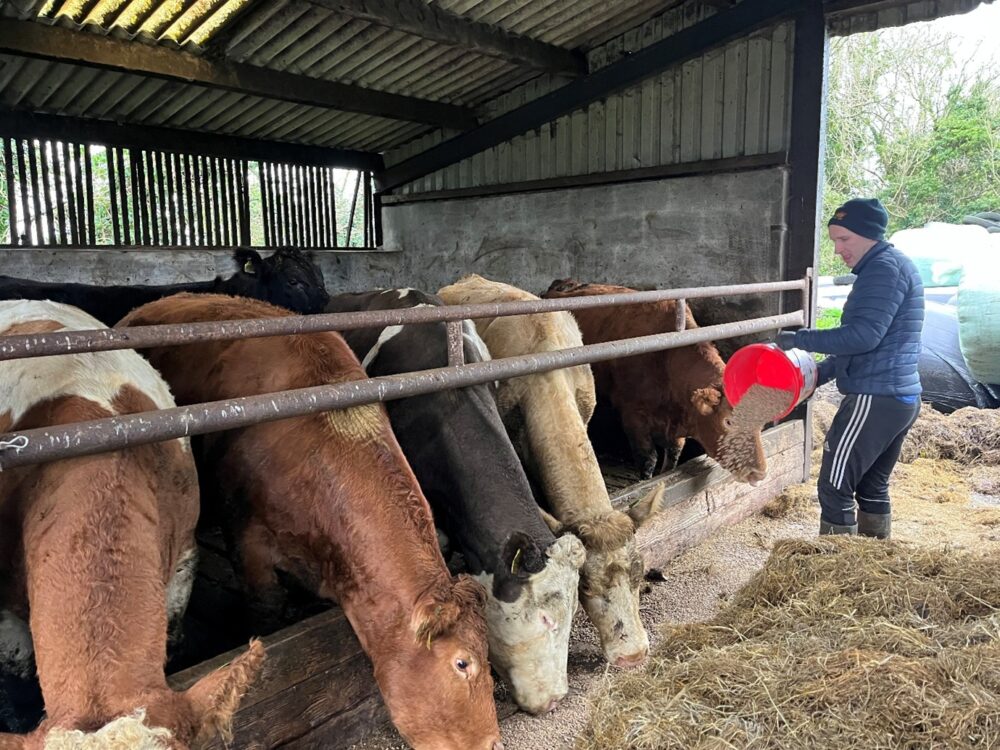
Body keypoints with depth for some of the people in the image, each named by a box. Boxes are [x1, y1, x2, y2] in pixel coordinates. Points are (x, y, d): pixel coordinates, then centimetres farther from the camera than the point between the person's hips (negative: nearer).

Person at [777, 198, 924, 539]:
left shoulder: (884, 267, -14)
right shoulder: (896, 267, 18)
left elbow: (864, 336, -25)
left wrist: (800, 339, -17)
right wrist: (822, 371, 15)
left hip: (874, 399, -10)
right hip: (901, 397, 10)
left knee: (835, 486, -3)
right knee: (873, 486, 19)